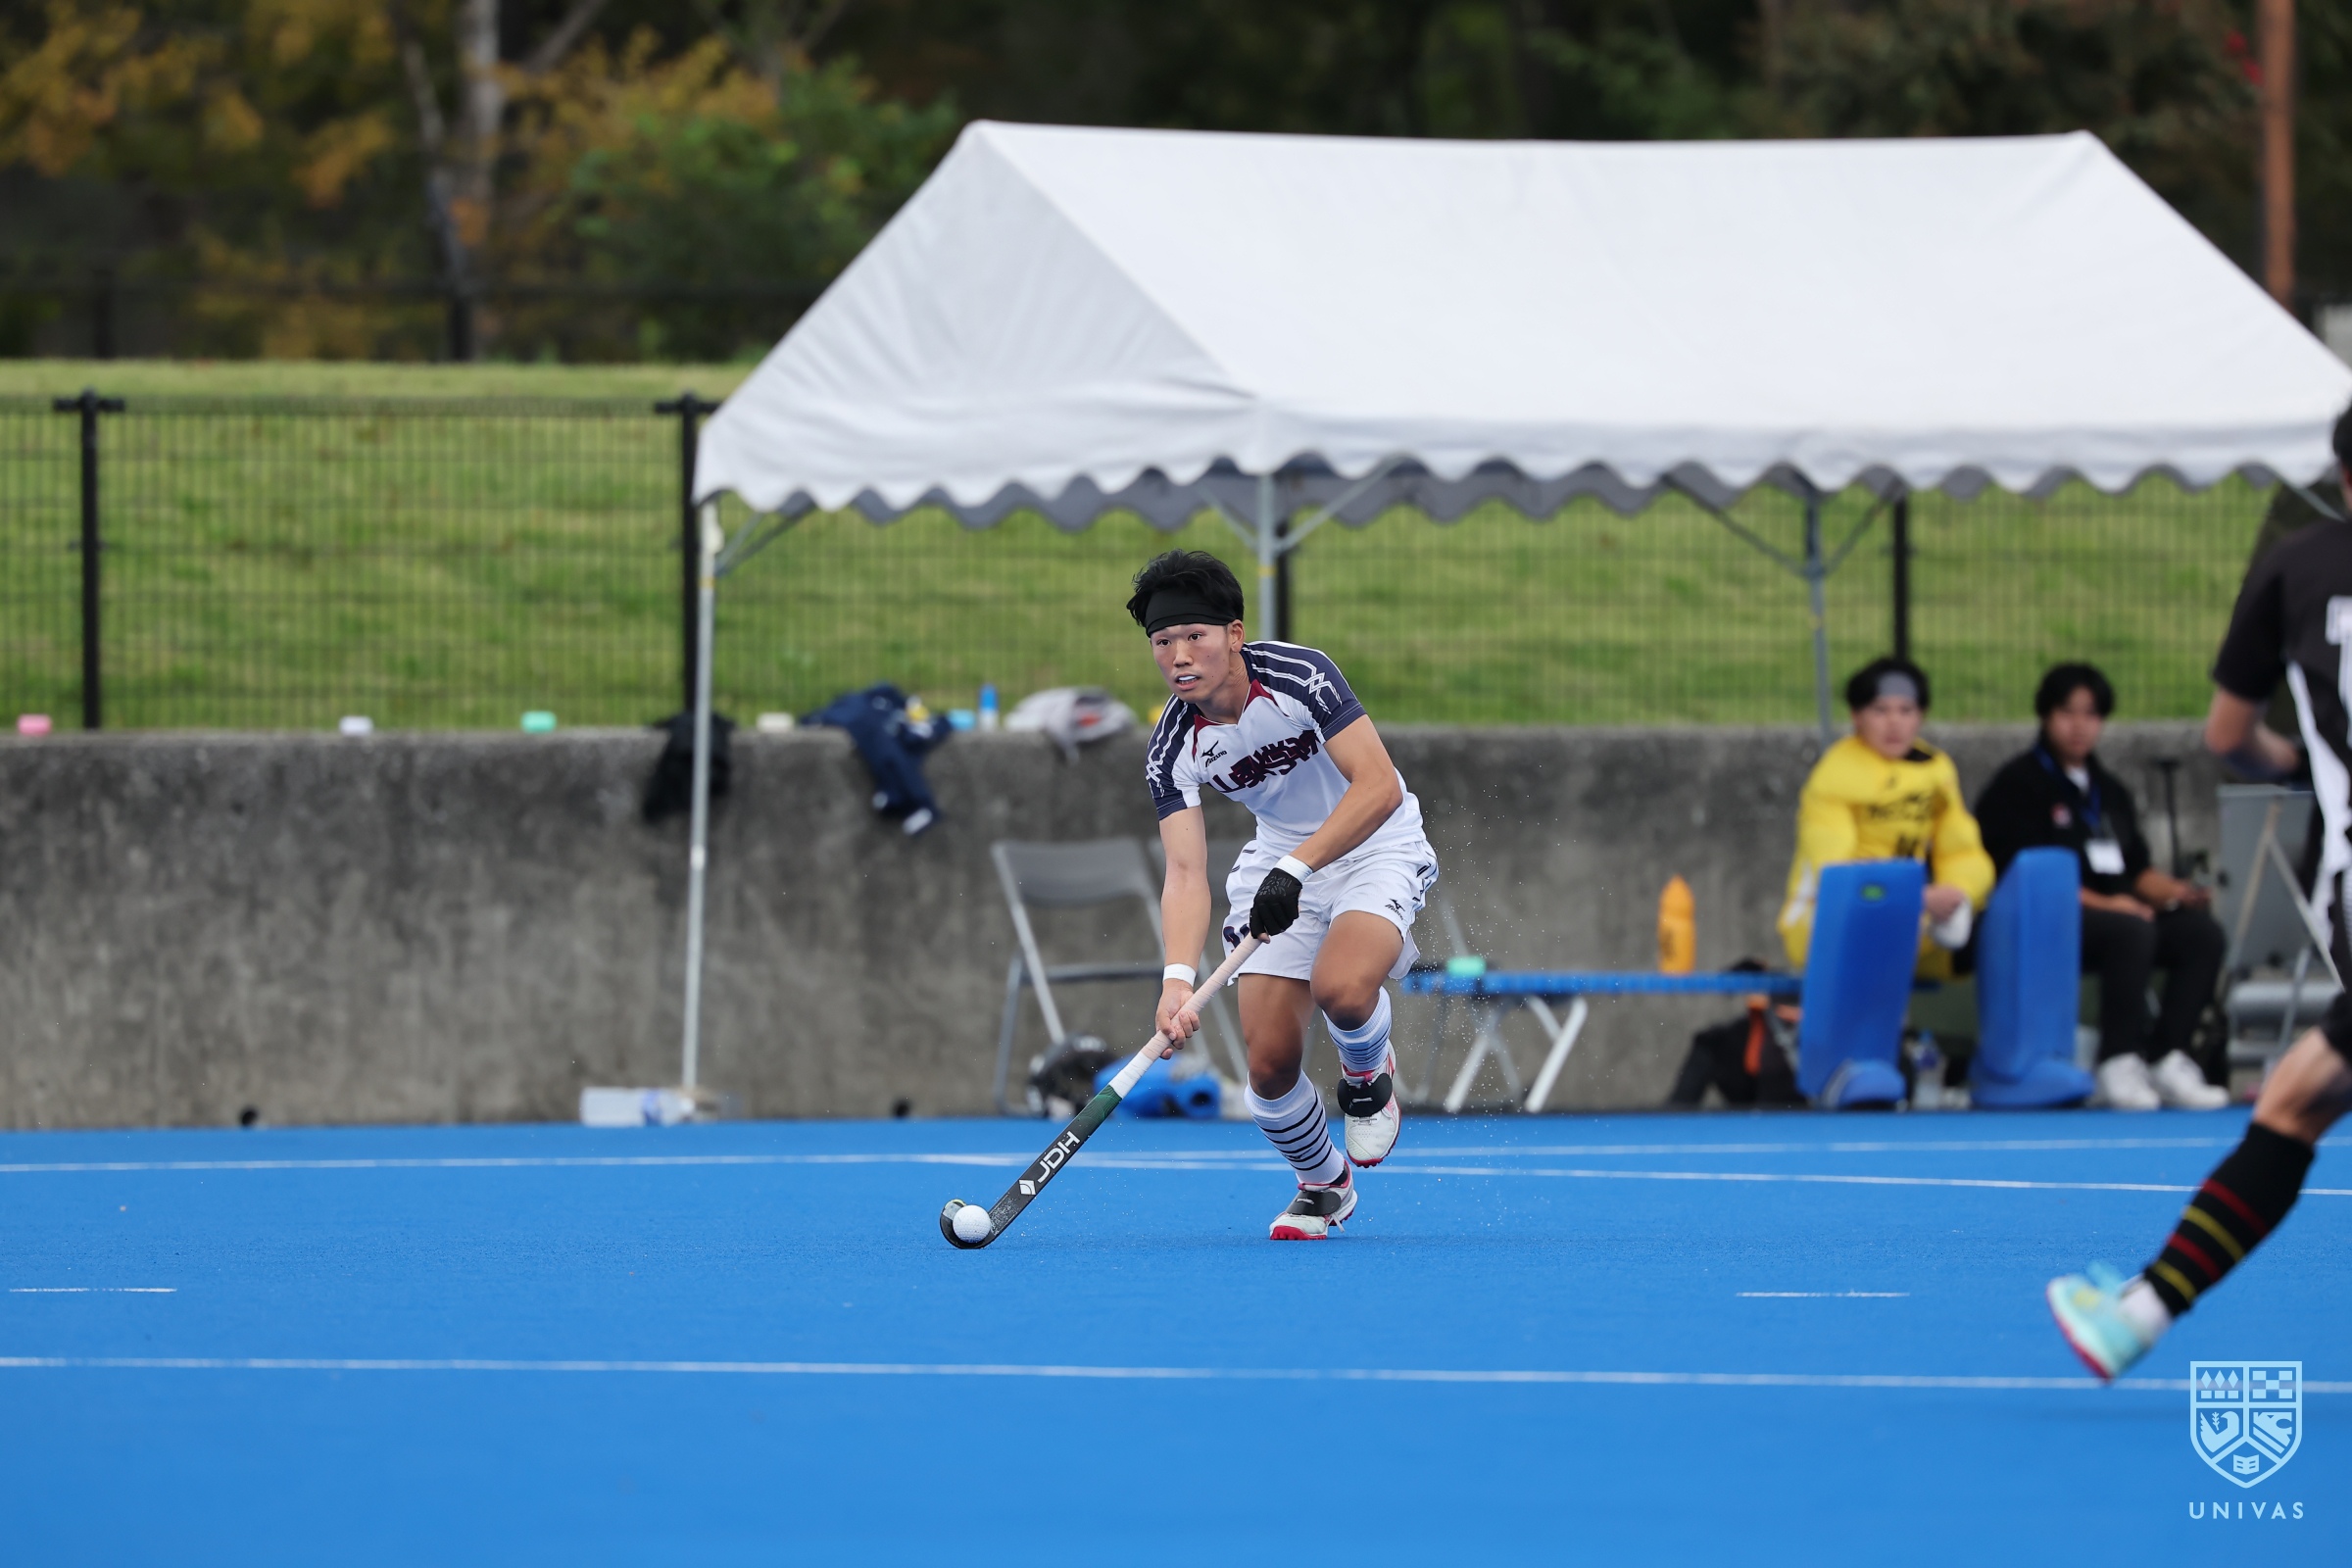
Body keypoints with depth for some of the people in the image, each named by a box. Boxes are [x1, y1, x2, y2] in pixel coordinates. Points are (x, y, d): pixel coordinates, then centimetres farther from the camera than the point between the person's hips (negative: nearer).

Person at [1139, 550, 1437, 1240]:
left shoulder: (1298, 676, -25)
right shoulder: (1171, 748, -13)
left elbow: (1379, 787, -30)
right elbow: (1186, 872, -19)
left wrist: (1295, 869, -37)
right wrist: (1179, 976, -37)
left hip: (1375, 847, -4)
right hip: (1279, 862, 4)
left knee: (1341, 988, -34)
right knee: (1269, 1064, -8)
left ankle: (1369, 1076, 3)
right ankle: (1324, 1184, 23)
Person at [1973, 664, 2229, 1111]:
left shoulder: (2110, 791, 23)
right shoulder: (2018, 784, -1)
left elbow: (2137, 868, 21)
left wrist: (2173, 892, -2)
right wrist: (2103, 903, -20)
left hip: (2115, 910, 7)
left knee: (2202, 934, -16)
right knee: (2132, 931, -35)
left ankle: (2165, 1058, -20)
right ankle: (2119, 1063, -31)